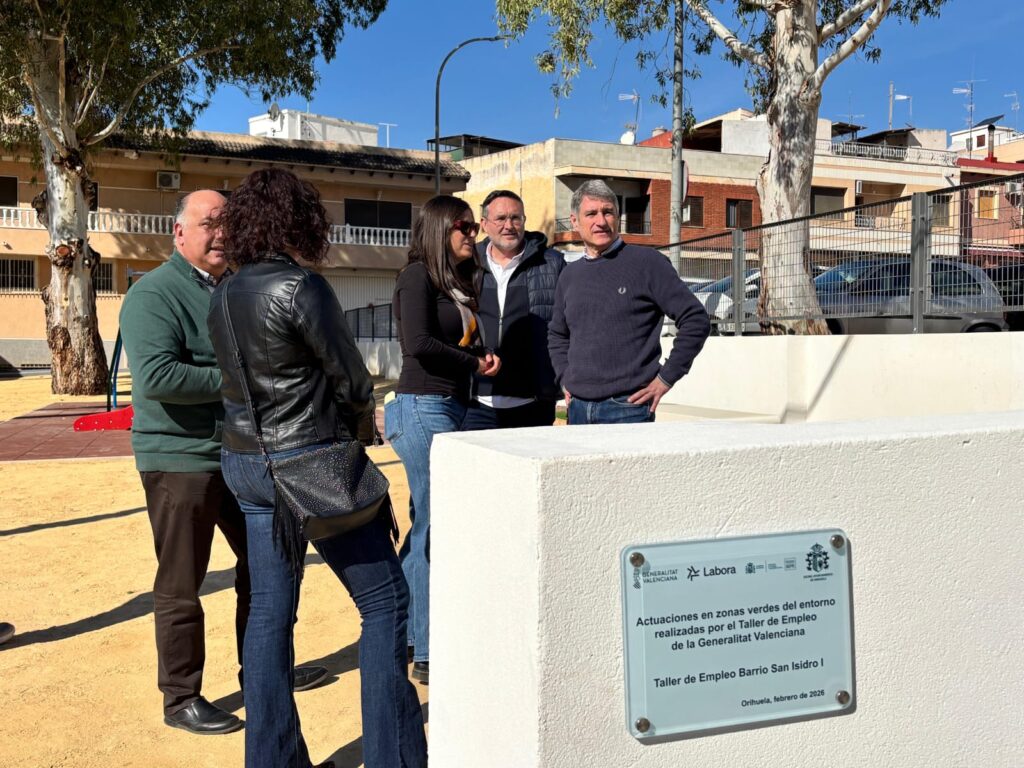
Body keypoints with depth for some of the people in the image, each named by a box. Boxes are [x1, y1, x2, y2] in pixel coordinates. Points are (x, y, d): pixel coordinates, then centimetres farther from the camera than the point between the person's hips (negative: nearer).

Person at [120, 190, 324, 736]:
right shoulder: (154, 294, -13)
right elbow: (155, 377, -26)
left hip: (240, 455, 9)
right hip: (180, 459, -8)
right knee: (181, 586, 3)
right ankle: (181, 699, 18)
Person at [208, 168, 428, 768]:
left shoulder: (224, 296, 8)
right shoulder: (301, 287, -16)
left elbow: (244, 379, 10)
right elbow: (353, 381, -11)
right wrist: (364, 423, 11)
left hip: (246, 462, 8)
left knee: (271, 611, 13)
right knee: (385, 599, 4)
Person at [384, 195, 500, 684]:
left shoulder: (456, 282, 18)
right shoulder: (418, 277, -8)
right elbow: (418, 343, -19)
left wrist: (484, 354, -3)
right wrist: (475, 363, -8)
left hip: (448, 410, 9)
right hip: (423, 409, -9)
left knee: (426, 527, 13)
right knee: (437, 528, -6)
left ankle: (407, 637, 24)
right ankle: (430, 654, 3)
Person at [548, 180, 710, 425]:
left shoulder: (647, 262, -4)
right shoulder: (570, 274, 12)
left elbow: (696, 321, -6)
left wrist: (665, 378, -7)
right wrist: (565, 378, 14)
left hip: (628, 407, -5)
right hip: (578, 408, 5)